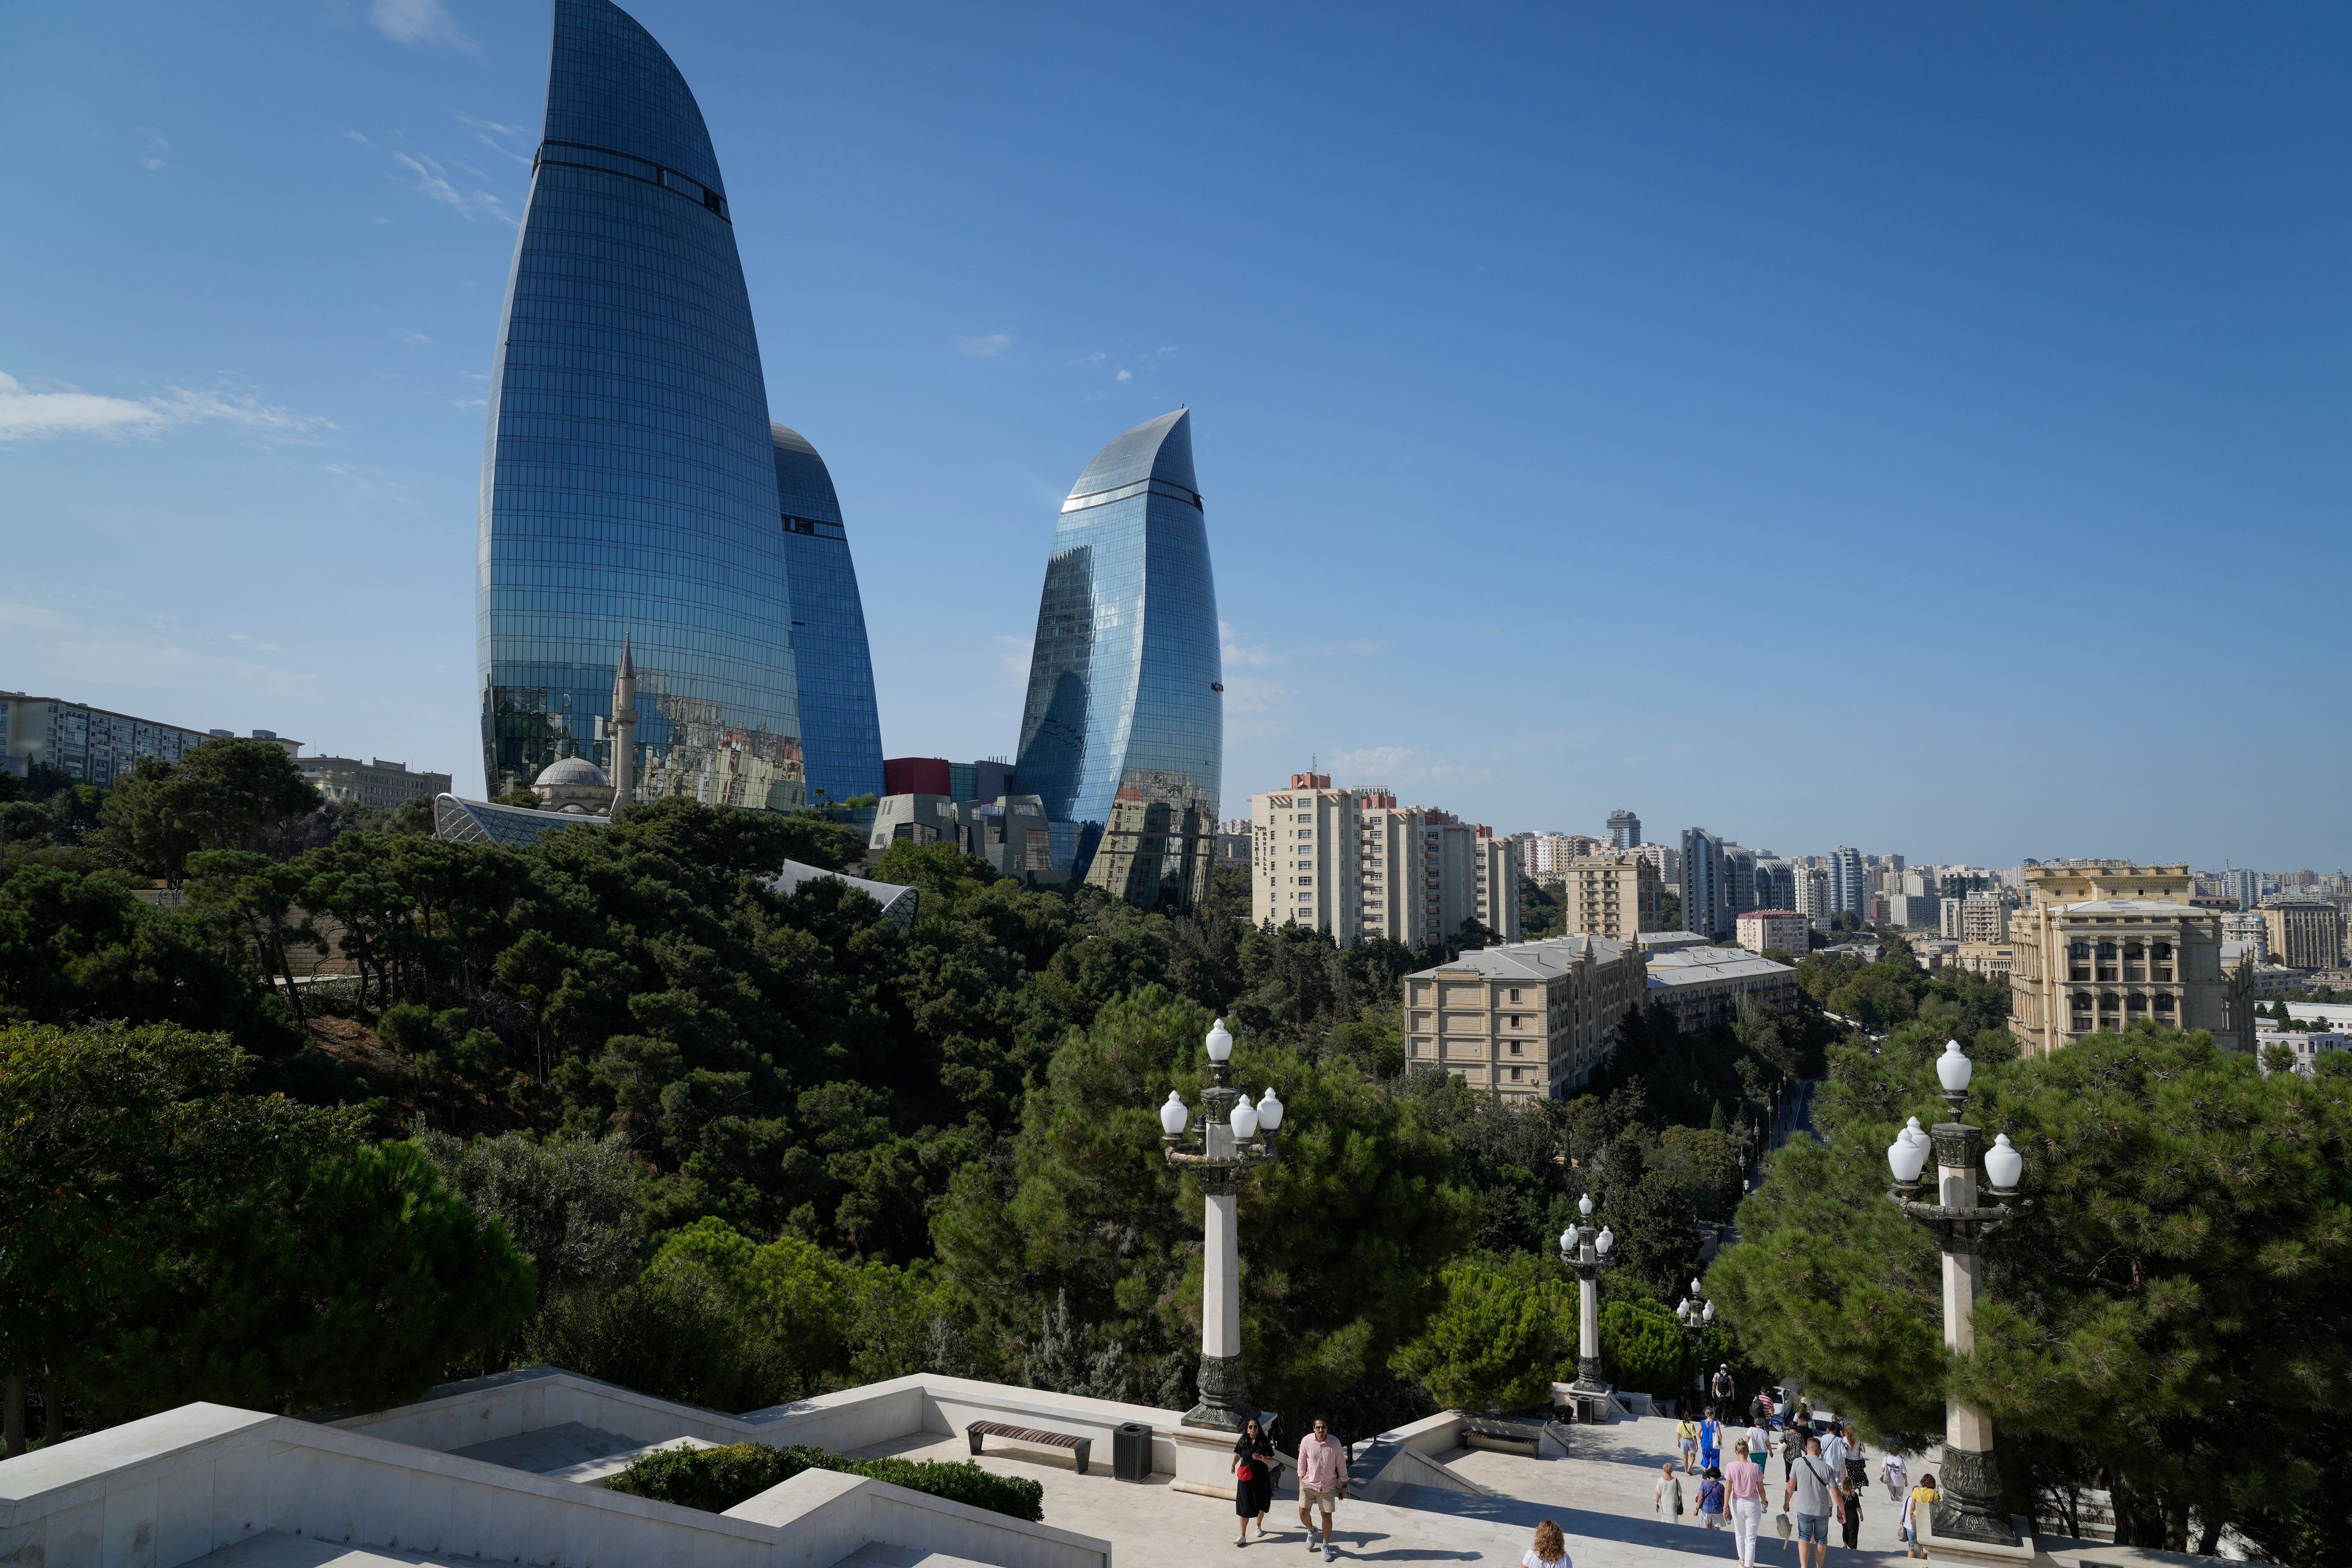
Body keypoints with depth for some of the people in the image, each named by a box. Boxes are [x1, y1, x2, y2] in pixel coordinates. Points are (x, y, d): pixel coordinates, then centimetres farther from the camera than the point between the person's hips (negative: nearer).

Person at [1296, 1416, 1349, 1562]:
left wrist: (1344, 1485, 2)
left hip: (1328, 1487, 0)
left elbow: (1341, 1464, -3)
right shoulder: (1307, 1441, -13)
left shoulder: (1334, 1442, -13)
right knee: (1303, 1513, 1)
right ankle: (1311, 1531, 35)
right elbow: (1302, 1461, 0)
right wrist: (1301, 1480, 0)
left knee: (1327, 1517, 5)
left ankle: (1326, 1546, 27)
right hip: (1308, 1484, 0)